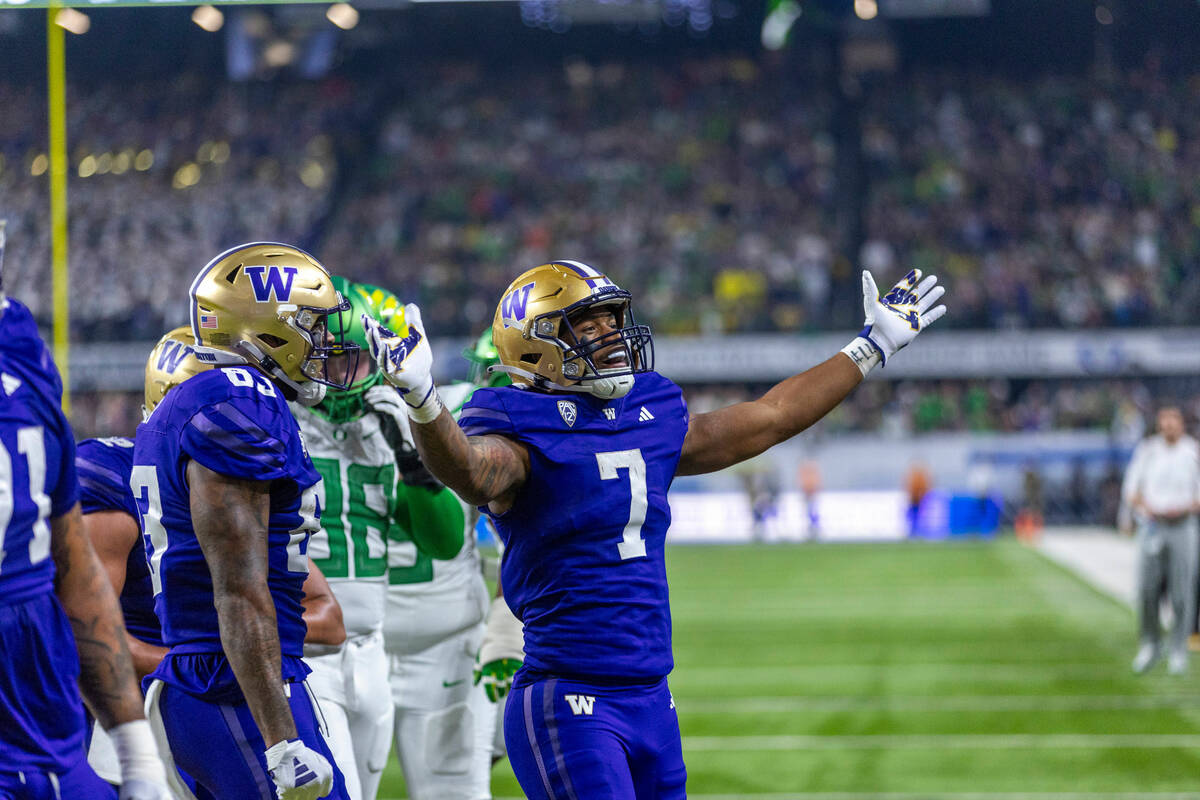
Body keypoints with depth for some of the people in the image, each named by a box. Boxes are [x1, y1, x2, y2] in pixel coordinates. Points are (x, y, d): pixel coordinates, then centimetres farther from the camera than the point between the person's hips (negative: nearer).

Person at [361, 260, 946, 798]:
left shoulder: (652, 424, 12)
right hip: (568, 702, -7)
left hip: (651, 701, 7)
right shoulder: (523, 442, -8)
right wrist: (421, 399, -52)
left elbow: (770, 418, 25)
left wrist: (871, 346, 32)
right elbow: (467, 469, -31)